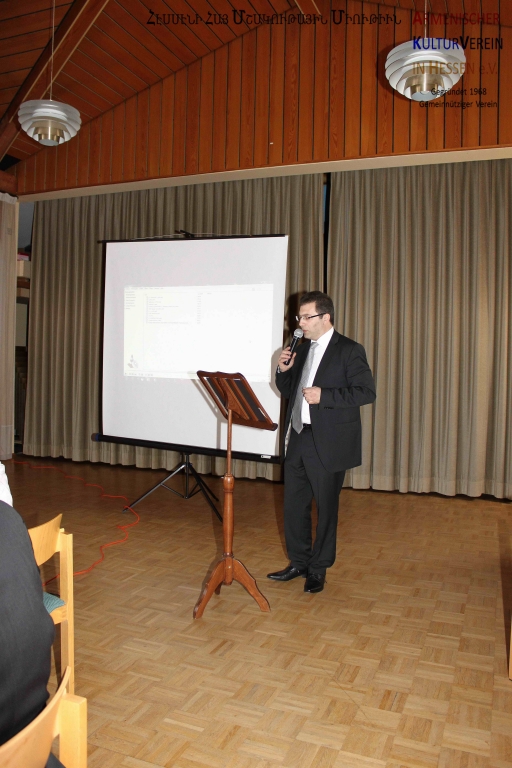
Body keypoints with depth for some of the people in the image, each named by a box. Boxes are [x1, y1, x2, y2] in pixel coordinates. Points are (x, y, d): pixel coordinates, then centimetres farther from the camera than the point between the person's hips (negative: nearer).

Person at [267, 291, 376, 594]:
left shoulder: (349, 350, -8)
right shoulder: (302, 350, 13)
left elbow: (367, 392, -15)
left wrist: (323, 396, -22)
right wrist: (284, 370, -1)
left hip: (329, 443, -7)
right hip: (299, 438, 7)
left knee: (326, 507, 7)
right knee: (294, 504, 13)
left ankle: (318, 569, 23)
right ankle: (299, 563, 30)